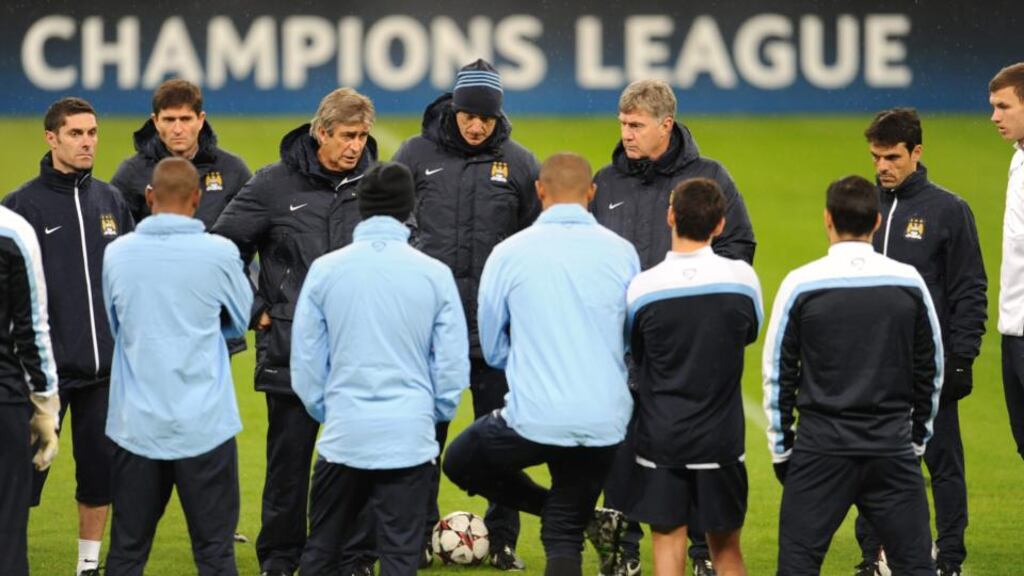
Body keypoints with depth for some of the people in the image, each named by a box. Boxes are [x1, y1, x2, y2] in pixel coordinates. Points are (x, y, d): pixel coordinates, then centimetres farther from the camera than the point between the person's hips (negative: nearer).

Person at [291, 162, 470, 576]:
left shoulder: (325, 270, -2)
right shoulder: (434, 275, -4)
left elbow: (306, 360, 3)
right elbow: (453, 366, 0)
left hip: (343, 434, 1)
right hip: (410, 437, -1)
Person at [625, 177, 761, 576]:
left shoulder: (642, 288, -12)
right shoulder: (742, 278, -9)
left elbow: (633, 355, 3)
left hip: (660, 437, -1)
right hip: (721, 438, 1)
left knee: (667, 540, 6)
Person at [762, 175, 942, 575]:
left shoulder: (801, 284, -5)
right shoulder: (910, 283, 2)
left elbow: (777, 374, 0)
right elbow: (931, 369, 10)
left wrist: (780, 447, 9)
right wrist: (918, 437, 21)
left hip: (821, 448, -2)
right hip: (893, 448, 2)